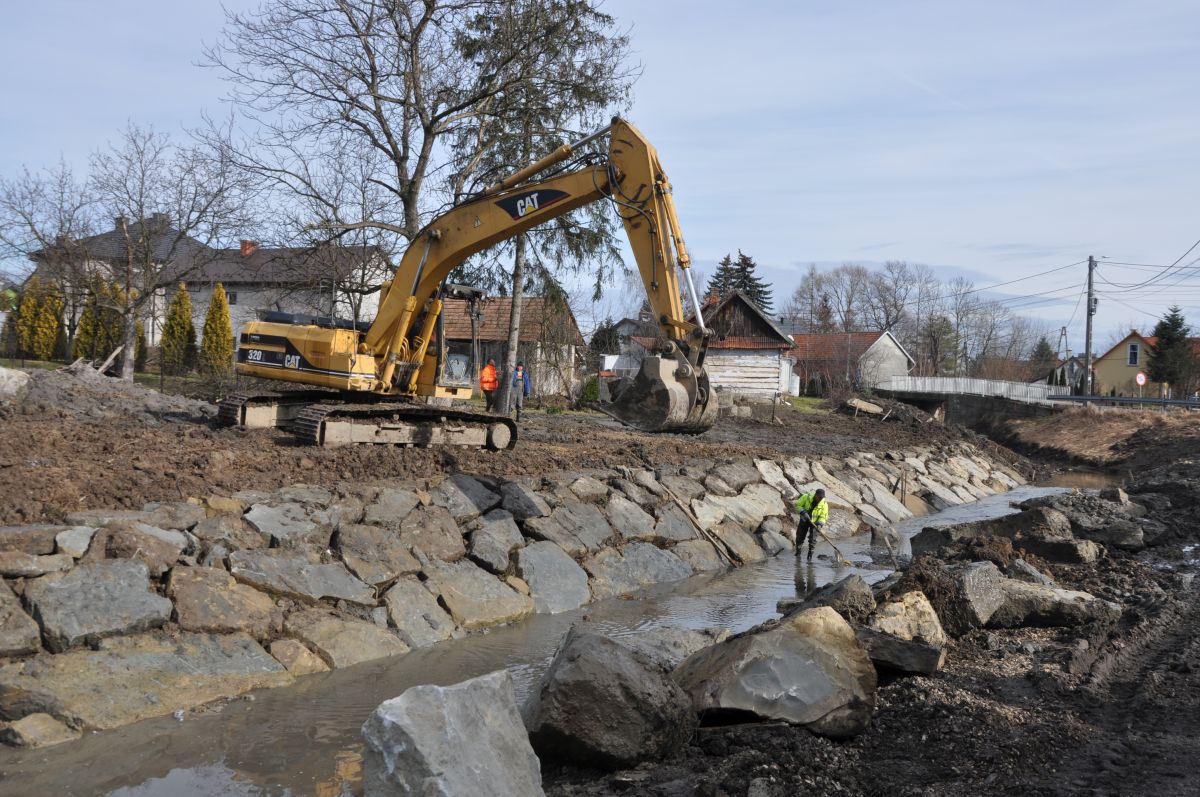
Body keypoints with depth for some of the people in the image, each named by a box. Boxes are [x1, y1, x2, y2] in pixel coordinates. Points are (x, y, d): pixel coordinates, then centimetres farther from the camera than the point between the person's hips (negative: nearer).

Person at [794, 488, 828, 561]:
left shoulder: (824, 504, -18)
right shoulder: (806, 497, -22)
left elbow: (823, 516, -13)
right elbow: (797, 505, -15)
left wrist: (820, 524, -30)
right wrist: (803, 512, -30)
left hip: (814, 522, 0)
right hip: (804, 520, 0)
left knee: (812, 539, -10)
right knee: (799, 537, 4)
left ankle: (810, 553, 5)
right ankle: (797, 552, 24)